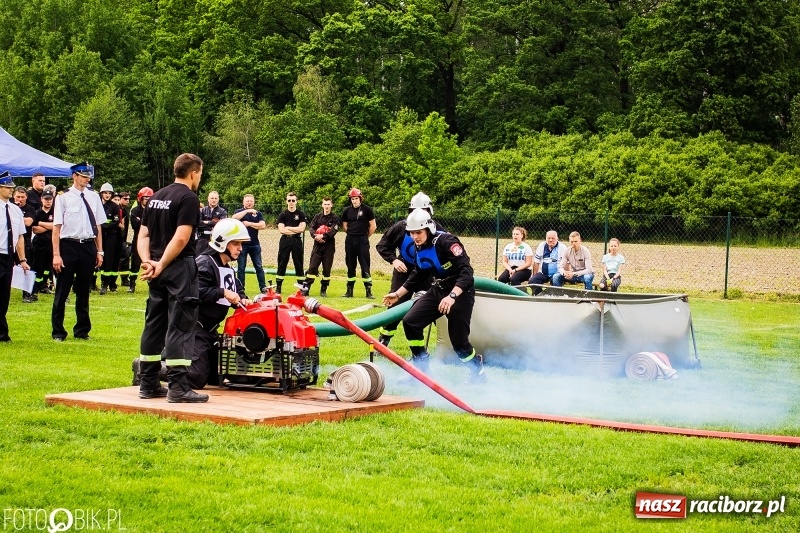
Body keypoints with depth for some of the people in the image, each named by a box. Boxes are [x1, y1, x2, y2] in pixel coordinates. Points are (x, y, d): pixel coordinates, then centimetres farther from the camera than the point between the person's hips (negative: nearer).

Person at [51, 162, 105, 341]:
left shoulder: (94, 197, 7)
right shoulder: (63, 197, -5)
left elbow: (97, 226, 12)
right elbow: (56, 227, -6)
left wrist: (99, 251, 10)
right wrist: (56, 254, -10)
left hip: (88, 246, 4)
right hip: (68, 246, -4)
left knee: (84, 291, 13)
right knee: (62, 291, 3)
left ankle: (82, 330, 25)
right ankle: (58, 332, 14)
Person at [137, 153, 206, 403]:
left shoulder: (156, 197, 16)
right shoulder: (189, 198, -9)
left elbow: (143, 235, 11)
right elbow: (181, 238, -18)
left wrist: (148, 262, -1)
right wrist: (161, 266, -13)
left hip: (158, 270, 8)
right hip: (179, 268, -8)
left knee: (154, 324, 12)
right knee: (180, 326, -6)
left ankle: (148, 383, 17)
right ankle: (178, 387, -8)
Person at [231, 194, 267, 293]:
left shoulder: (257, 213, 9)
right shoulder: (239, 211, 3)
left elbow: (262, 225, -6)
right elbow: (234, 218, -20)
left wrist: (249, 223, -13)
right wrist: (247, 211, -24)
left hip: (255, 244, 2)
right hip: (242, 244, -2)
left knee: (259, 267, 3)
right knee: (241, 268, 3)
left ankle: (263, 287, 6)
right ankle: (240, 288, 8)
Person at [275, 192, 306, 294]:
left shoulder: (301, 214, 5)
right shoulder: (283, 214, 4)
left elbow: (302, 228, -7)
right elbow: (281, 230, -7)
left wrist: (288, 228, -7)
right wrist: (295, 230, -9)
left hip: (297, 241, 0)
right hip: (285, 241, 0)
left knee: (299, 265, 4)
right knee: (282, 264, 1)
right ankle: (278, 287, 4)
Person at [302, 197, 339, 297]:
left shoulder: (335, 218, 2)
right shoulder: (317, 216, 12)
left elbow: (333, 231, -11)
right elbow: (312, 229, 3)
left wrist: (323, 236, -20)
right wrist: (316, 237, -16)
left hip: (329, 246, -2)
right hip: (317, 245, 2)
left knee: (327, 269, 1)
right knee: (312, 267, -5)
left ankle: (323, 290, 9)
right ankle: (306, 288, -7)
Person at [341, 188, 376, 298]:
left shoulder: (367, 209, -5)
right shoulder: (347, 210, 6)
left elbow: (372, 226, 0)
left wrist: (365, 237, 8)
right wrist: (352, 234, 14)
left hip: (362, 240, -4)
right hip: (350, 240, 4)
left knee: (365, 265, -7)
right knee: (350, 265, 9)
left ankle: (368, 290, -6)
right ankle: (349, 290, 15)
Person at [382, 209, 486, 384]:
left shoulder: (446, 242, -23)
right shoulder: (419, 248, 3)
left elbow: (466, 271, -29)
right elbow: (417, 277, 20)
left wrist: (452, 296, -39)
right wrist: (398, 294, 20)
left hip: (460, 291, -8)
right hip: (438, 290, 8)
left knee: (459, 341, -9)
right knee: (410, 321, -2)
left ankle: (478, 373, 17)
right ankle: (420, 368, 11)